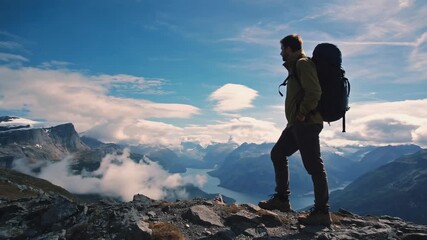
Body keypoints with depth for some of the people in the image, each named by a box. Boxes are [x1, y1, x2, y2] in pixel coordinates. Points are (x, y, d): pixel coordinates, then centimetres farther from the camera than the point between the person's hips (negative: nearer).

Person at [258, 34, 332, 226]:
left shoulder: (303, 64, -9)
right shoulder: (296, 66, 22)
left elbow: (314, 92, -23)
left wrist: (302, 114, -17)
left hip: (306, 123, -11)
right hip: (297, 124, 11)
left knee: (313, 165, -6)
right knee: (278, 154, 14)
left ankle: (322, 212, 3)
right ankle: (281, 198, 21)